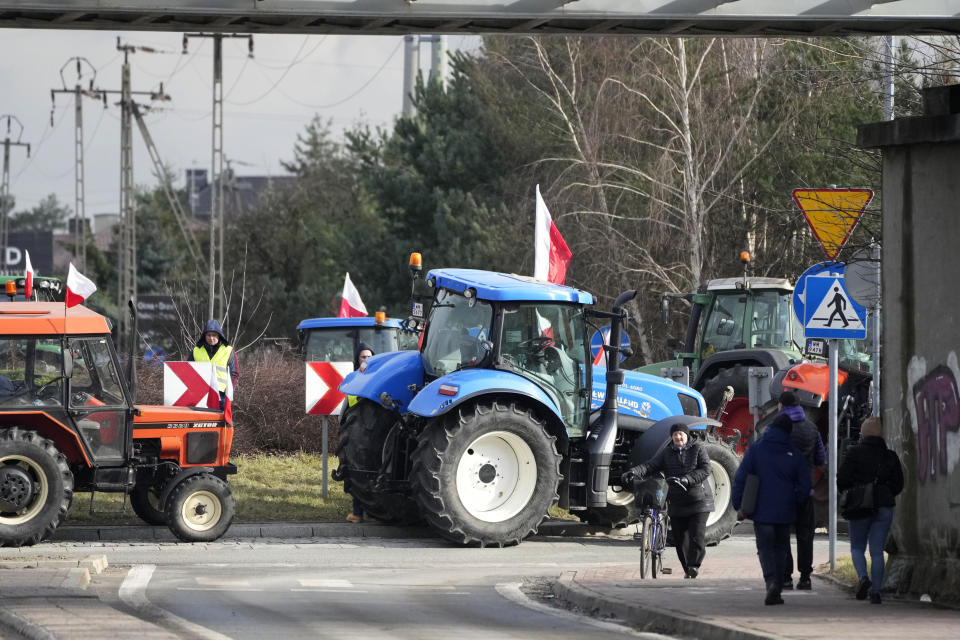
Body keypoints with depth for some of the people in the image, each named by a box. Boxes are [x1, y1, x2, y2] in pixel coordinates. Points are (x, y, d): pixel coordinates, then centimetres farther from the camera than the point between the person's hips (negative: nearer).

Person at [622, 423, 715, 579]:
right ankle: (687, 569, 14)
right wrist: (633, 473, -22)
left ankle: (694, 565, -4)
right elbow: (650, 466, -3)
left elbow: (705, 469, -10)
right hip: (677, 502, 3)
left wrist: (687, 479, -25)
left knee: (697, 535, -13)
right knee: (680, 538, 3)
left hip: (699, 500, -3)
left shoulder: (697, 449, 2)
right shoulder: (666, 453, 9)